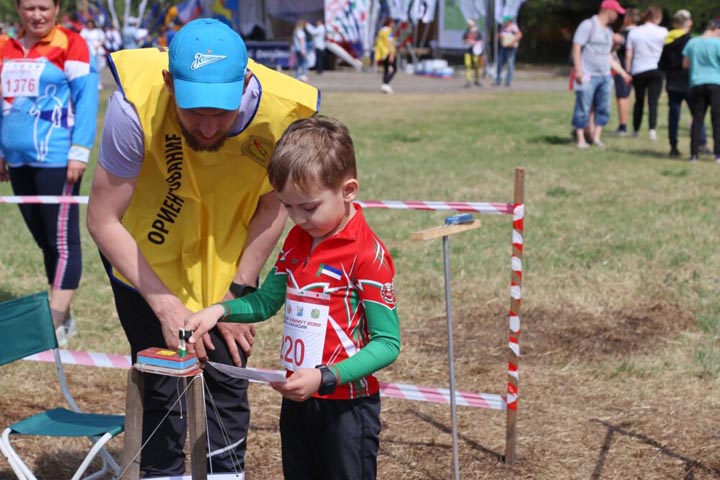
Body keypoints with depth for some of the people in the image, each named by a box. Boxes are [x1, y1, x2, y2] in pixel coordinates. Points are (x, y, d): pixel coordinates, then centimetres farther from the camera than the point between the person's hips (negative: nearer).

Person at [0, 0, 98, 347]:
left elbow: (86, 98, -9)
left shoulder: (70, 44, -5)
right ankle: (63, 316, 20)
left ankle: (56, 324, -4)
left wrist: (79, 151, -15)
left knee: (61, 240, -4)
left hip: (55, 159, -6)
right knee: (44, 240, 11)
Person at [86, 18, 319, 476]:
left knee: (229, 378, 7)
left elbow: (272, 206, -9)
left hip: (227, 258, 2)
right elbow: (103, 221, -23)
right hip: (146, 254, -2)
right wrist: (165, 304, -26)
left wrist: (238, 295, -9)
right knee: (161, 386, 0)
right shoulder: (136, 104, -35)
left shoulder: (283, 110, -30)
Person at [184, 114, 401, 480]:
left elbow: (387, 343, -19)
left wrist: (324, 378, -27)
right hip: (297, 400, 8)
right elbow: (267, 301, 16)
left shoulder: (367, 254, -19)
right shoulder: (297, 240, 6)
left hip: (347, 405, -7)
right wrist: (220, 310, -2)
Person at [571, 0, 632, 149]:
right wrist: (578, 70, -19)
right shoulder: (588, 25, -6)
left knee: (603, 108, 4)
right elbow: (576, 48, -10)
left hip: (605, 76, 7)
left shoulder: (608, 30, 17)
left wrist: (623, 73, 21)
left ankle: (596, 137, 11)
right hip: (588, 76, -7)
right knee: (583, 109, -3)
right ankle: (581, 139, 4)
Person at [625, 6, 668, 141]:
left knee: (639, 101, 15)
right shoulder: (662, 32, 0)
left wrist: (627, 72, 6)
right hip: (656, 70, -2)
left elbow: (628, 55, 2)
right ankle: (652, 128, -19)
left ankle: (636, 129, 21)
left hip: (638, 71, 2)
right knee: (653, 101, -4)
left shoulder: (634, 32, 5)